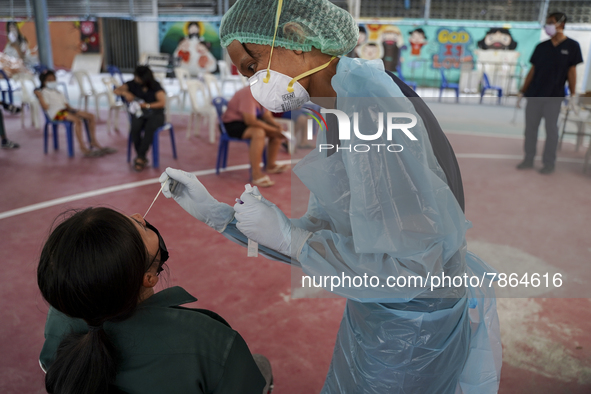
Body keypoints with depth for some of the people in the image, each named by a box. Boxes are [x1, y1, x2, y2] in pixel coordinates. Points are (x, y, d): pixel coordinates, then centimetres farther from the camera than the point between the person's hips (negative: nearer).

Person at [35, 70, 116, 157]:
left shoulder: (59, 93, 31)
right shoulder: (44, 92, 5)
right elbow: (45, 107, -9)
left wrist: (72, 109, 5)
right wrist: (40, 97, -19)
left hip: (65, 110, 8)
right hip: (56, 113, -8)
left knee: (91, 116, -4)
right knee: (77, 120, -35)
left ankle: (94, 142, -3)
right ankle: (83, 148, -38)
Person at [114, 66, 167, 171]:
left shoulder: (155, 86, -3)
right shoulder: (133, 84, 7)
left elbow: (163, 102, -10)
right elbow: (117, 90, 11)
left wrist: (146, 105, -17)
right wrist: (125, 93, -11)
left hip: (155, 113, -3)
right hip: (139, 113, 3)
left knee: (149, 128, -38)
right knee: (135, 128, -33)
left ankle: (140, 158, -32)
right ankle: (142, 158, -24)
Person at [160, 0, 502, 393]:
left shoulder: (369, 104, -25)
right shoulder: (337, 114, 3)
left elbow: (409, 266, -28)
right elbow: (321, 235, 4)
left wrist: (287, 235, -20)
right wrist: (213, 212, 1)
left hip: (408, 328, -8)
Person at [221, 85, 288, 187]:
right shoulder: (248, 94, -29)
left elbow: (267, 115, 1)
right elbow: (250, 121, -33)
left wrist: (277, 126, -19)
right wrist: (273, 130, -29)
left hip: (249, 121, 9)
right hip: (233, 124, -9)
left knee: (277, 132, -2)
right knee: (259, 132, -35)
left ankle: (270, 165, 10)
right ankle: (256, 175, -34)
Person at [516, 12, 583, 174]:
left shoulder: (572, 46, 1)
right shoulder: (541, 47, 8)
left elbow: (572, 71, 1)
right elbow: (532, 70, 10)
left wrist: (573, 95, -3)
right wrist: (522, 92, 7)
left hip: (554, 96, -3)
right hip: (534, 94, 3)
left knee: (551, 129, 1)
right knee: (530, 127, 5)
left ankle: (549, 163, 9)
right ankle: (528, 159, 16)